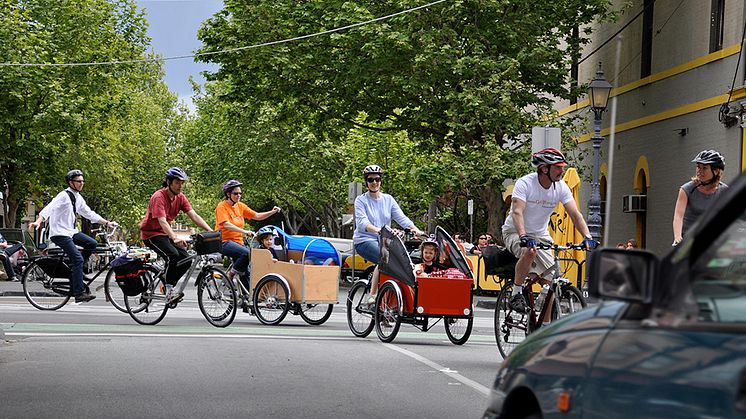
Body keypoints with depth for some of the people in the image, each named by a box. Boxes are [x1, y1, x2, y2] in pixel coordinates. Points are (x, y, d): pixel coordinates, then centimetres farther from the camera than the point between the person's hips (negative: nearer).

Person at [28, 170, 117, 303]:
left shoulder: (78, 198, 11)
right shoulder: (64, 196, -15)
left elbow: (89, 214, 19)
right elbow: (49, 208, -27)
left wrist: (107, 223, 15)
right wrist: (38, 222, -43)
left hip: (71, 232, 9)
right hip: (60, 233, -9)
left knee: (92, 243, -4)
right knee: (78, 259, -17)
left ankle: (74, 269, 8)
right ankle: (79, 293, -17)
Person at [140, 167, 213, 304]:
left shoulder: (180, 197, -1)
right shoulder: (159, 197, -23)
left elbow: (194, 216, -8)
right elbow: (162, 221, -34)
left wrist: (211, 232, -22)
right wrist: (175, 238, -50)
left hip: (165, 233, 7)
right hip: (151, 233, -7)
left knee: (186, 259, -9)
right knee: (172, 255, -29)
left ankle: (169, 285, 8)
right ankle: (169, 292, -22)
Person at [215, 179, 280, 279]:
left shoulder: (240, 206, 12)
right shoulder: (222, 206, -8)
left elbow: (257, 216, 9)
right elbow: (226, 224, -22)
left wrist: (272, 212, -7)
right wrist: (244, 231, -33)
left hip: (238, 241, 6)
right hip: (224, 242, -6)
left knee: (246, 273, -6)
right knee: (247, 253, -30)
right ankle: (230, 275, -14)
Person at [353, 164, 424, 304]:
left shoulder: (388, 199, 13)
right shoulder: (361, 200, 1)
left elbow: (401, 217, 2)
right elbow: (362, 222, -16)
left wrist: (415, 229, -18)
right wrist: (377, 230, -36)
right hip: (364, 240, -5)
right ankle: (373, 295, -28)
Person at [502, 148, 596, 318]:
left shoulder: (561, 187, -9)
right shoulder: (525, 183, -23)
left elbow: (575, 214, -14)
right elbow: (517, 212, -35)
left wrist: (587, 237, -29)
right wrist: (523, 237, -51)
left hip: (540, 235, 5)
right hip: (515, 232, -5)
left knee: (550, 281, -5)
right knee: (530, 251, -38)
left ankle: (545, 325, 6)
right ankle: (516, 294, -20)